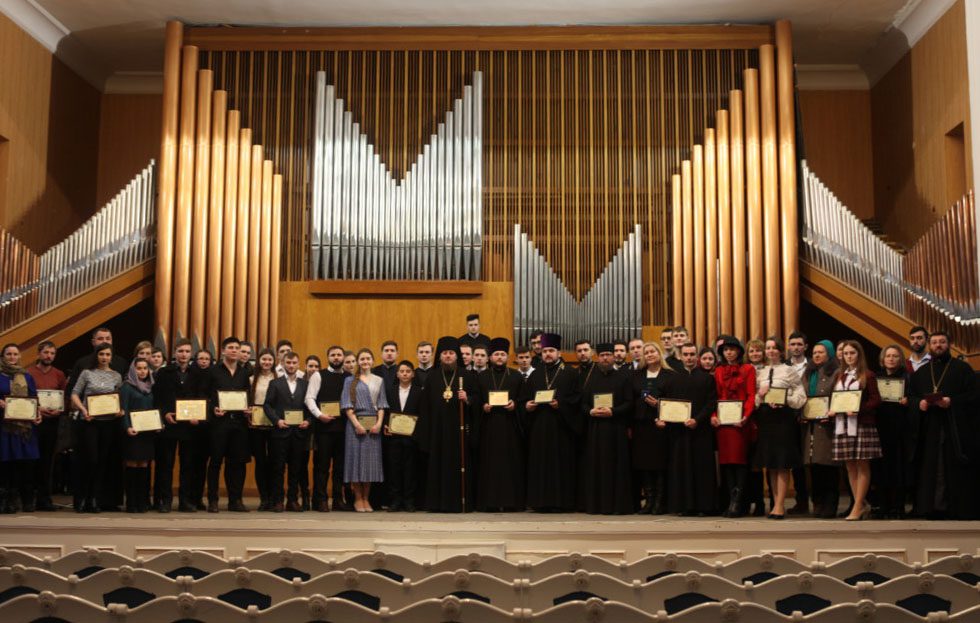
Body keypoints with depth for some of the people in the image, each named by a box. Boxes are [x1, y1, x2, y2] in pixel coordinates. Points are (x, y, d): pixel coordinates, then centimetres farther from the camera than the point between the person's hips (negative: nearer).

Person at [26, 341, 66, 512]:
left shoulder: (59, 375, 11)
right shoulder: (28, 373, 2)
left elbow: (66, 399, 11)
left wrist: (60, 411, -7)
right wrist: (36, 409, -14)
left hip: (52, 421, 3)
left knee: (47, 461, 5)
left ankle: (44, 499, 9)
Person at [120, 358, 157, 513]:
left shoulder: (150, 387, 15)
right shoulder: (127, 387, -1)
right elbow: (124, 409, -9)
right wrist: (127, 427, -22)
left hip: (148, 431, 5)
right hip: (133, 431, -5)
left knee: (144, 465, 5)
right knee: (132, 465, -2)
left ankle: (143, 501, 9)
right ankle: (131, 503, 1)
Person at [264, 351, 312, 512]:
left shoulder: (305, 384, 11)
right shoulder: (275, 383, 7)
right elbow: (267, 405, 1)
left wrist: (308, 421, -7)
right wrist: (277, 420, -11)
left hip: (300, 431, 2)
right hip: (281, 431, -1)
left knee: (296, 468, 4)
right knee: (278, 468, 0)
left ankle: (293, 500, 11)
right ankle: (277, 501, 5)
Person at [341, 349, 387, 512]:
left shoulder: (379, 381, 13)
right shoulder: (350, 380, 5)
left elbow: (382, 404, 9)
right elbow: (346, 404, -2)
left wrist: (379, 423, -6)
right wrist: (357, 424, -13)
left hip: (374, 424, 3)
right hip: (356, 423, -2)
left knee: (371, 459, 2)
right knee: (357, 457, -2)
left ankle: (366, 498, 10)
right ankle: (358, 499, 5)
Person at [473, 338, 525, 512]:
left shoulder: (516, 376, 11)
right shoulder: (481, 377, 12)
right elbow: (475, 401, 9)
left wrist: (514, 404, -11)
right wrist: (483, 406, -11)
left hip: (510, 426, 0)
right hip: (488, 427, 0)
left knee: (511, 463, -3)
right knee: (489, 463, -2)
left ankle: (511, 501, 2)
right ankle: (491, 502, 0)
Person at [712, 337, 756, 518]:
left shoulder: (748, 369, 6)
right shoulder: (719, 371, 16)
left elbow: (751, 395, -1)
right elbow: (716, 396, 13)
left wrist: (745, 416, -15)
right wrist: (713, 415, -3)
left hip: (740, 420, -3)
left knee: (739, 457, -7)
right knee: (726, 459, 0)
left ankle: (738, 501, -8)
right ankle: (733, 500, 3)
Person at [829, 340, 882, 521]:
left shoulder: (868, 375, 0)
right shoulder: (839, 375, 16)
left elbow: (875, 400, -5)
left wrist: (858, 410, -18)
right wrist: (831, 410, -1)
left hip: (862, 425, -5)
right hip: (842, 425, 5)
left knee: (862, 465, -2)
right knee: (850, 466, 6)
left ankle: (857, 507, 0)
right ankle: (862, 504, 15)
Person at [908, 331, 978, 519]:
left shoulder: (962, 368, 6)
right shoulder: (920, 372, 18)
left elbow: (972, 395, -2)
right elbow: (910, 396, 14)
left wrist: (952, 401, -17)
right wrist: (919, 403, -7)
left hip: (955, 428, -3)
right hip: (928, 429, 3)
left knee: (956, 468, -6)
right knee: (930, 468, -1)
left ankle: (960, 508, -2)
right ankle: (932, 507, 1)